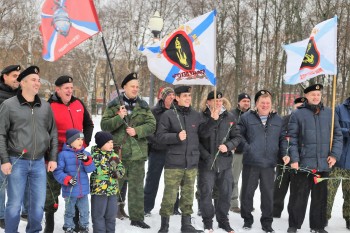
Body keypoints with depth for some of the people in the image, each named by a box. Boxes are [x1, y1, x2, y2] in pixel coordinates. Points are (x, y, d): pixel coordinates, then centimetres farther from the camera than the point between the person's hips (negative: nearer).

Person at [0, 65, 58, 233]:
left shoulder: (45, 106, 8)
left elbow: (53, 133, 14)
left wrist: (53, 158, 9)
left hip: (39, 163, 4)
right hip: (17, 162, -3)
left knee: (38, 205, 7)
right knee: (14, 205, 2)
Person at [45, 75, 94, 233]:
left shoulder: (78, 104, 5)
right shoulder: (50, 107, -12)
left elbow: (88, 124, 15)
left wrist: (85, 141, 3)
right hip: (58, 155, -5)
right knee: (53, 189, 5)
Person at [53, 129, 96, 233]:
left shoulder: (85, 154, 2)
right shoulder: (63, 154, -11)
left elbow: (90, 169, -5)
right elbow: (57, 172, -12)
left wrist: (86, 160, -23)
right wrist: (67, 179, -23)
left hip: (83, 190, 4)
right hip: (70, 190, -4)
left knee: (84, 211, 16)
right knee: (70, 212, 14)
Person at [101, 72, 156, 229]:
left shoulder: (143, 106, 8)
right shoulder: (114, 105, 2)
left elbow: (152, 125, 1)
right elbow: (104, 125, -4)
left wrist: (137, 131, -14)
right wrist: (119, 118, -19)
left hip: (137, 152, 2)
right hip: (117, 152, -2)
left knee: (137, 187, 7)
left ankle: (137, 217, 16)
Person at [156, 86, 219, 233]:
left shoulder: (196, 115, 8)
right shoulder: (168, 115, -5)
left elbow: (204, 132, 4)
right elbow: (160, 136, -7)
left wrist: (212, 120, -9)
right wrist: (177, 136, -20)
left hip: (192, 162, 4)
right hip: (174, 162, -4)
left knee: (188, 195, 12)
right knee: (170, 195, -1)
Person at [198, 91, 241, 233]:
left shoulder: (229, 117, 5)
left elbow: (237, 137, 8)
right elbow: (196, 140, -5)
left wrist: (228, 146, -10)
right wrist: (206, 155, -12)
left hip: (225, 162, 3)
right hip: (206, 162, -3)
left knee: (226, 192, 10)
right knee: (206, 193, 4)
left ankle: (223, 220, 28)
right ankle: (207, 221, 20)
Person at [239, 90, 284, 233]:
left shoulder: (278, 120, 11)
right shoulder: (247, 118, 1)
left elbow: (282, 139, 16)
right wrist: (246, 146, -8)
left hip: (269, 164, 2)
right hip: (250, 162, -2)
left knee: (268, 194, 5)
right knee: (247, 192, 6)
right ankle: (247, 219, 22)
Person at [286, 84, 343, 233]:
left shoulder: (330, 114, 9)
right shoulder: (297, 114, 0)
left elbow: (338, 136, 11)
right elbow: (292, 139, -4)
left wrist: (335, 154, -2)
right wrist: (294, 159, -12)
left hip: (323, 164, 3)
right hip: (302, 164, -3)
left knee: (320, 198, 13)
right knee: (298, 197, 4)